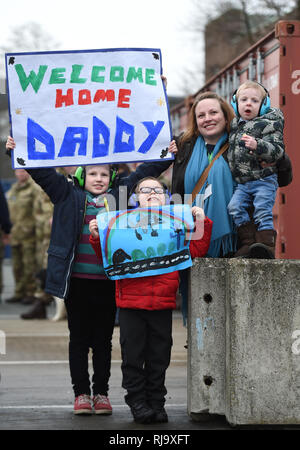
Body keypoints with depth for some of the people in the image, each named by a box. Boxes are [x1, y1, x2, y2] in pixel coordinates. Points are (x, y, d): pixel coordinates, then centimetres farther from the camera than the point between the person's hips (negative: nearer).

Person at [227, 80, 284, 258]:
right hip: (242, 182, 6)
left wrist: (257, 145, -30)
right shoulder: (235, 126, 14)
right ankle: (249, 243, -9)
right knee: (235, 207, -10)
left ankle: (267, 244, -15)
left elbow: (278, 150, -18)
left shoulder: (269, 125, -6)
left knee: (262, 210, -16)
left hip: (264, 180, -6)